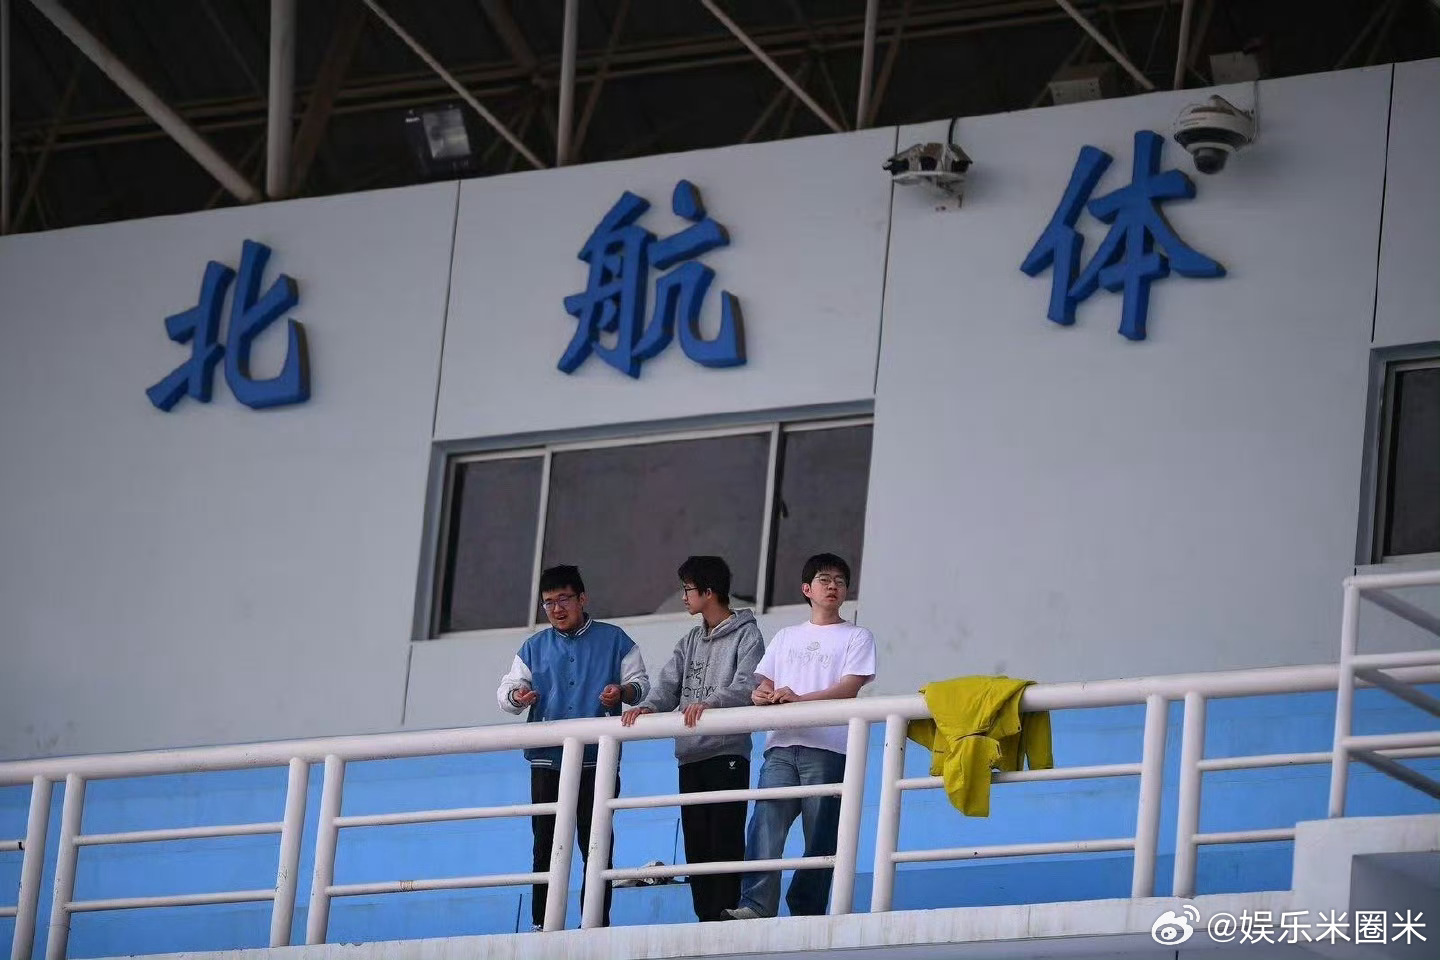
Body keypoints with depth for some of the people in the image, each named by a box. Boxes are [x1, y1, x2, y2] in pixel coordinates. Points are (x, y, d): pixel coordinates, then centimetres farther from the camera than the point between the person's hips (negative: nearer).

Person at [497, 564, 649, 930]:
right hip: (547, 760, 2)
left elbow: (640, 683, 8)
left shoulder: (613, 640, 8)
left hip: (597, 759, -2)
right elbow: (506, 690, 13)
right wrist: (516, 696, -11)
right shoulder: (534, 647, 17)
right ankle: (541, 923, 4)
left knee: (596, 844, -2)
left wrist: (623, 692, -15)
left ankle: (596, 922, 2)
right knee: (546, 844, 1)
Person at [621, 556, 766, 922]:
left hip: (727, 751, -7)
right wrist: (648, 707, -10)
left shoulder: (746, 635, 1)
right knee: (695, 843, 5)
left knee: (725, 841, -10)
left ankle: (725, 915, -11)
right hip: (691, 754, 7)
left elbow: (747, 686, -14)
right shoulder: (689, 642, 22)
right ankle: (704, 917, 7)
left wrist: (709, 702, -31)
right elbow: (669, 685, 11)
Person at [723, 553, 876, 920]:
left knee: (820, 838, -7)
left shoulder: (857, 637, 11)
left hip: (827, 749, -3)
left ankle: (807, 914, -6)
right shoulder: (785, 637, 25)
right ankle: (756, 905, -27)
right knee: (766, 823, -17)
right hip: (782, 745, 3)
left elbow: (850, 687, -3)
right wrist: (761, 695, -6)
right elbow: (765, 683, 20)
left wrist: (800, 698, -17)